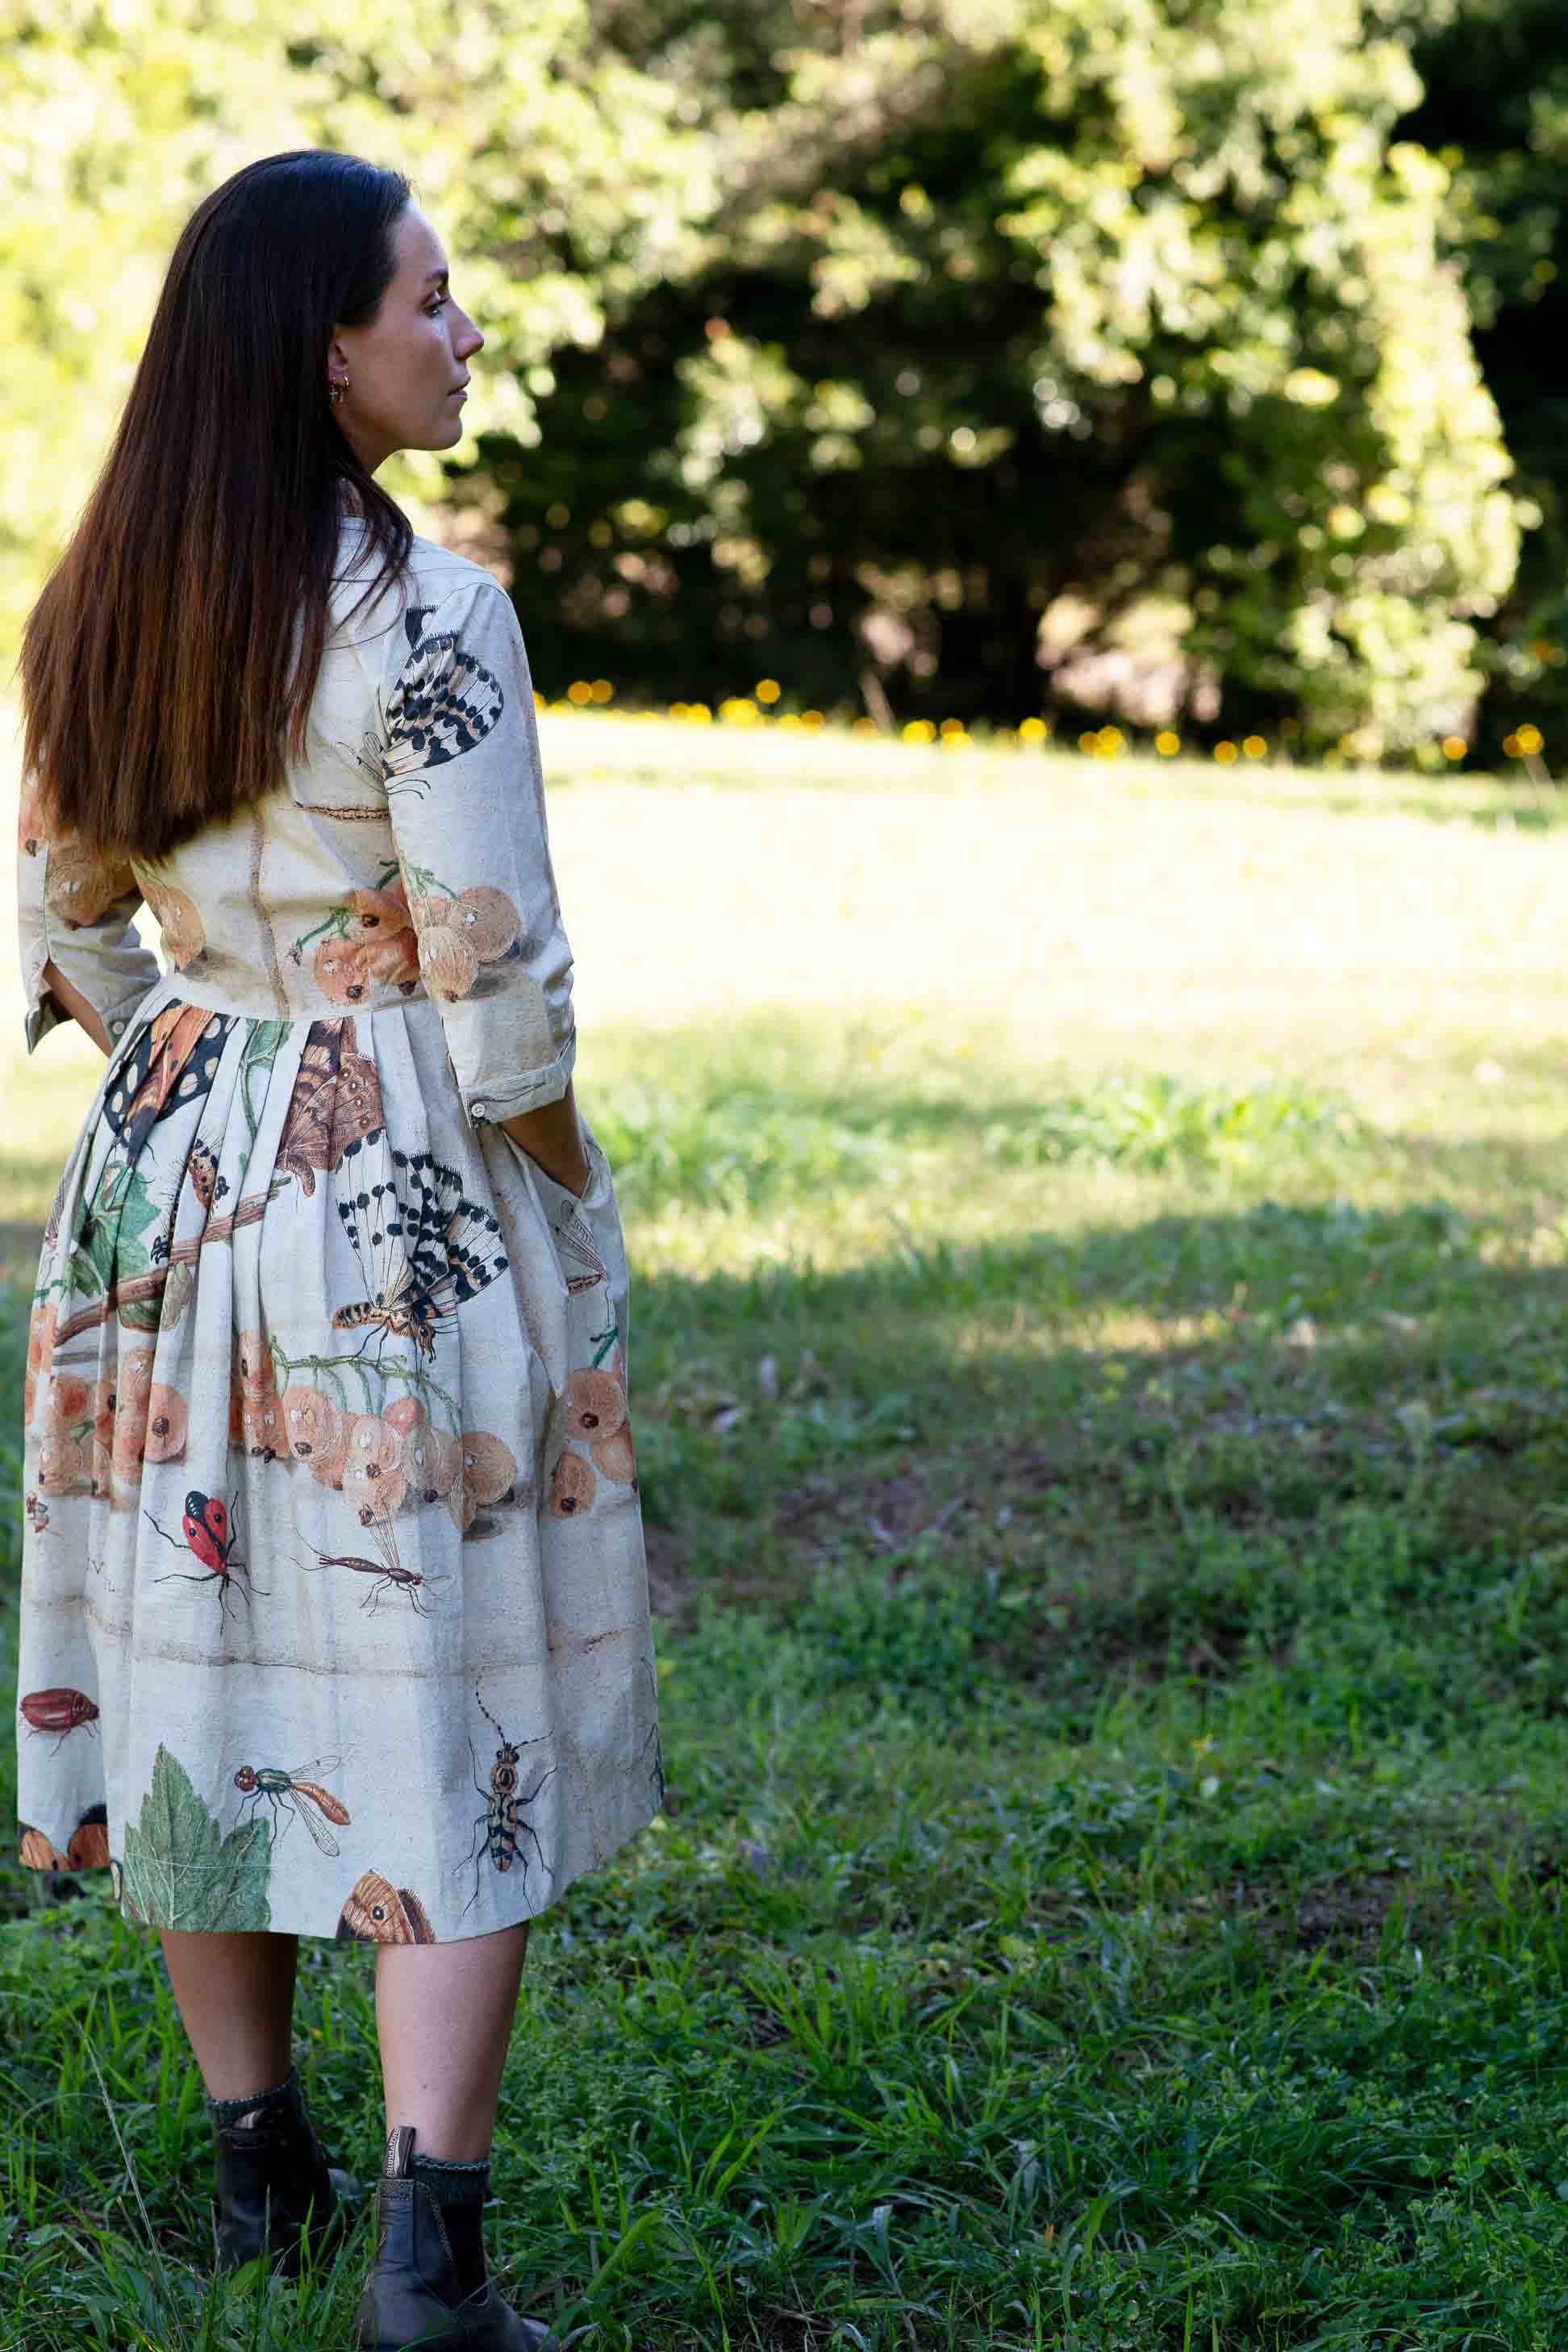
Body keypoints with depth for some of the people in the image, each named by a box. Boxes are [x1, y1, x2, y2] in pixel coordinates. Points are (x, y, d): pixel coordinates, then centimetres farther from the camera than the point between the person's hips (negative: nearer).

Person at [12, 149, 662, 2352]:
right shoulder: (427, 618, -17)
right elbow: (501, 995, -17)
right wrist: (573, 1217, -1)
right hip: (412, 1194, -6)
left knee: (197, 1638, 14)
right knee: (447, 1693, 1)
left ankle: (257, 2164, 27)